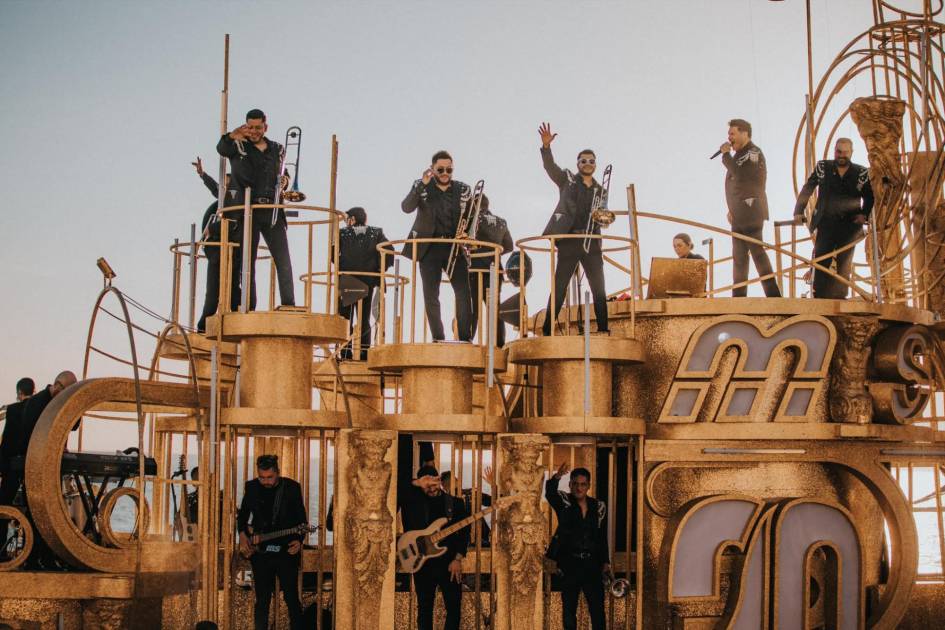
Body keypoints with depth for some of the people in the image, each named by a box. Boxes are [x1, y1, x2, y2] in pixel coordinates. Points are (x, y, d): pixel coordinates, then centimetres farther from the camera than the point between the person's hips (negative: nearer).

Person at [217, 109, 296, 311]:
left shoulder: (277, 149, 14)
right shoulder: (238, 146, 4)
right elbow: (222, 149, -18)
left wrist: (284, 181, -1)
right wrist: (231, 137, -39)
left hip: (273, 211, 2)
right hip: (248, 211, -2)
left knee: (283, 261, -6)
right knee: (247, 261, 0)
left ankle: (289, 305, -8)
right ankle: (249, 307, 2)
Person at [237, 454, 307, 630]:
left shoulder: (292, 487, -3)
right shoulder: (251, 487, 4)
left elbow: (302, 519, 1)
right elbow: (242, 514, 16)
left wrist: (299, 540, -14)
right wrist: (242, 534, -1)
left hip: (287, 551, -2)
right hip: (260, 551, 2)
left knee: (292, 599, 0)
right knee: (262, 600, 5)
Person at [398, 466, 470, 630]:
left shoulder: (455, 503, 6)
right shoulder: (412, 501, 4)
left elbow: (464, 532, 3)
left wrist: (458, 559, -6)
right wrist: (416, 485, -15)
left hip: (449, 563, 0)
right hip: (422, 562, 0)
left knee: (454, 607, 0)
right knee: (424, 608, 5)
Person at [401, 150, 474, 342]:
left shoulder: (463, 190, 6)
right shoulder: (421, 187, 1)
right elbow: (406, 208, -16)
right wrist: (422, 185, -26)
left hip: (455, 248, 1)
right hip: (430, 249, -1)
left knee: (464, 295, -9)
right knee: (431, 297, 0)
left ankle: (465, 339, -6)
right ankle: (438, 339, 7)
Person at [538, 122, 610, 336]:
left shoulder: (600, 190, 17)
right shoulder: (567, 179, 9)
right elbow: (550, 166, -6)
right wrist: (546, 146, -23)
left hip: (591, 242, 3)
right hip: (568, 240, -3)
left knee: (599, 289, -1)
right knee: (559, 288, -3)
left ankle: (604, 330, 1)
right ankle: (547, 331, -2)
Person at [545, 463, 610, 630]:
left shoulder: (599, 507, 6)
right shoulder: (564, 502, -2)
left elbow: (603, 537, 10)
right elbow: (550, 493, -25)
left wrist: (605, 561, 6)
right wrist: (556, 478, -45)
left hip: (592, 564, 2)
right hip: (569, 564, -2)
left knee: (597, 608, 4)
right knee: (568, 608, 6)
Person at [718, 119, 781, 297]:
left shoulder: (753, 153, -8)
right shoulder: (739, 154, 20)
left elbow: (739, 173, -24)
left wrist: (726, 154, -10)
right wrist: (733, 209, 16)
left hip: (751, 212, -10)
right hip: (740, 215, 10)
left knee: (757, 251, -13)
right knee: (739, 256, 9)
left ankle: (773, 294, -15)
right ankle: (739, 295, 13)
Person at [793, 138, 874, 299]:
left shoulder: (862, 173, 3)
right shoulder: (822, 167, 4)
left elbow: (870, 197, 11)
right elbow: (807, 190, 5)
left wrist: (864, 214, -4)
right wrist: (798, 212, -2)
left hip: (849, 226, 0)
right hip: (825, 224, 0)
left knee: (844, 264, 0)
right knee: (820, 261, -6)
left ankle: (839, 298, 4)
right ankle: (819, 298, -4)